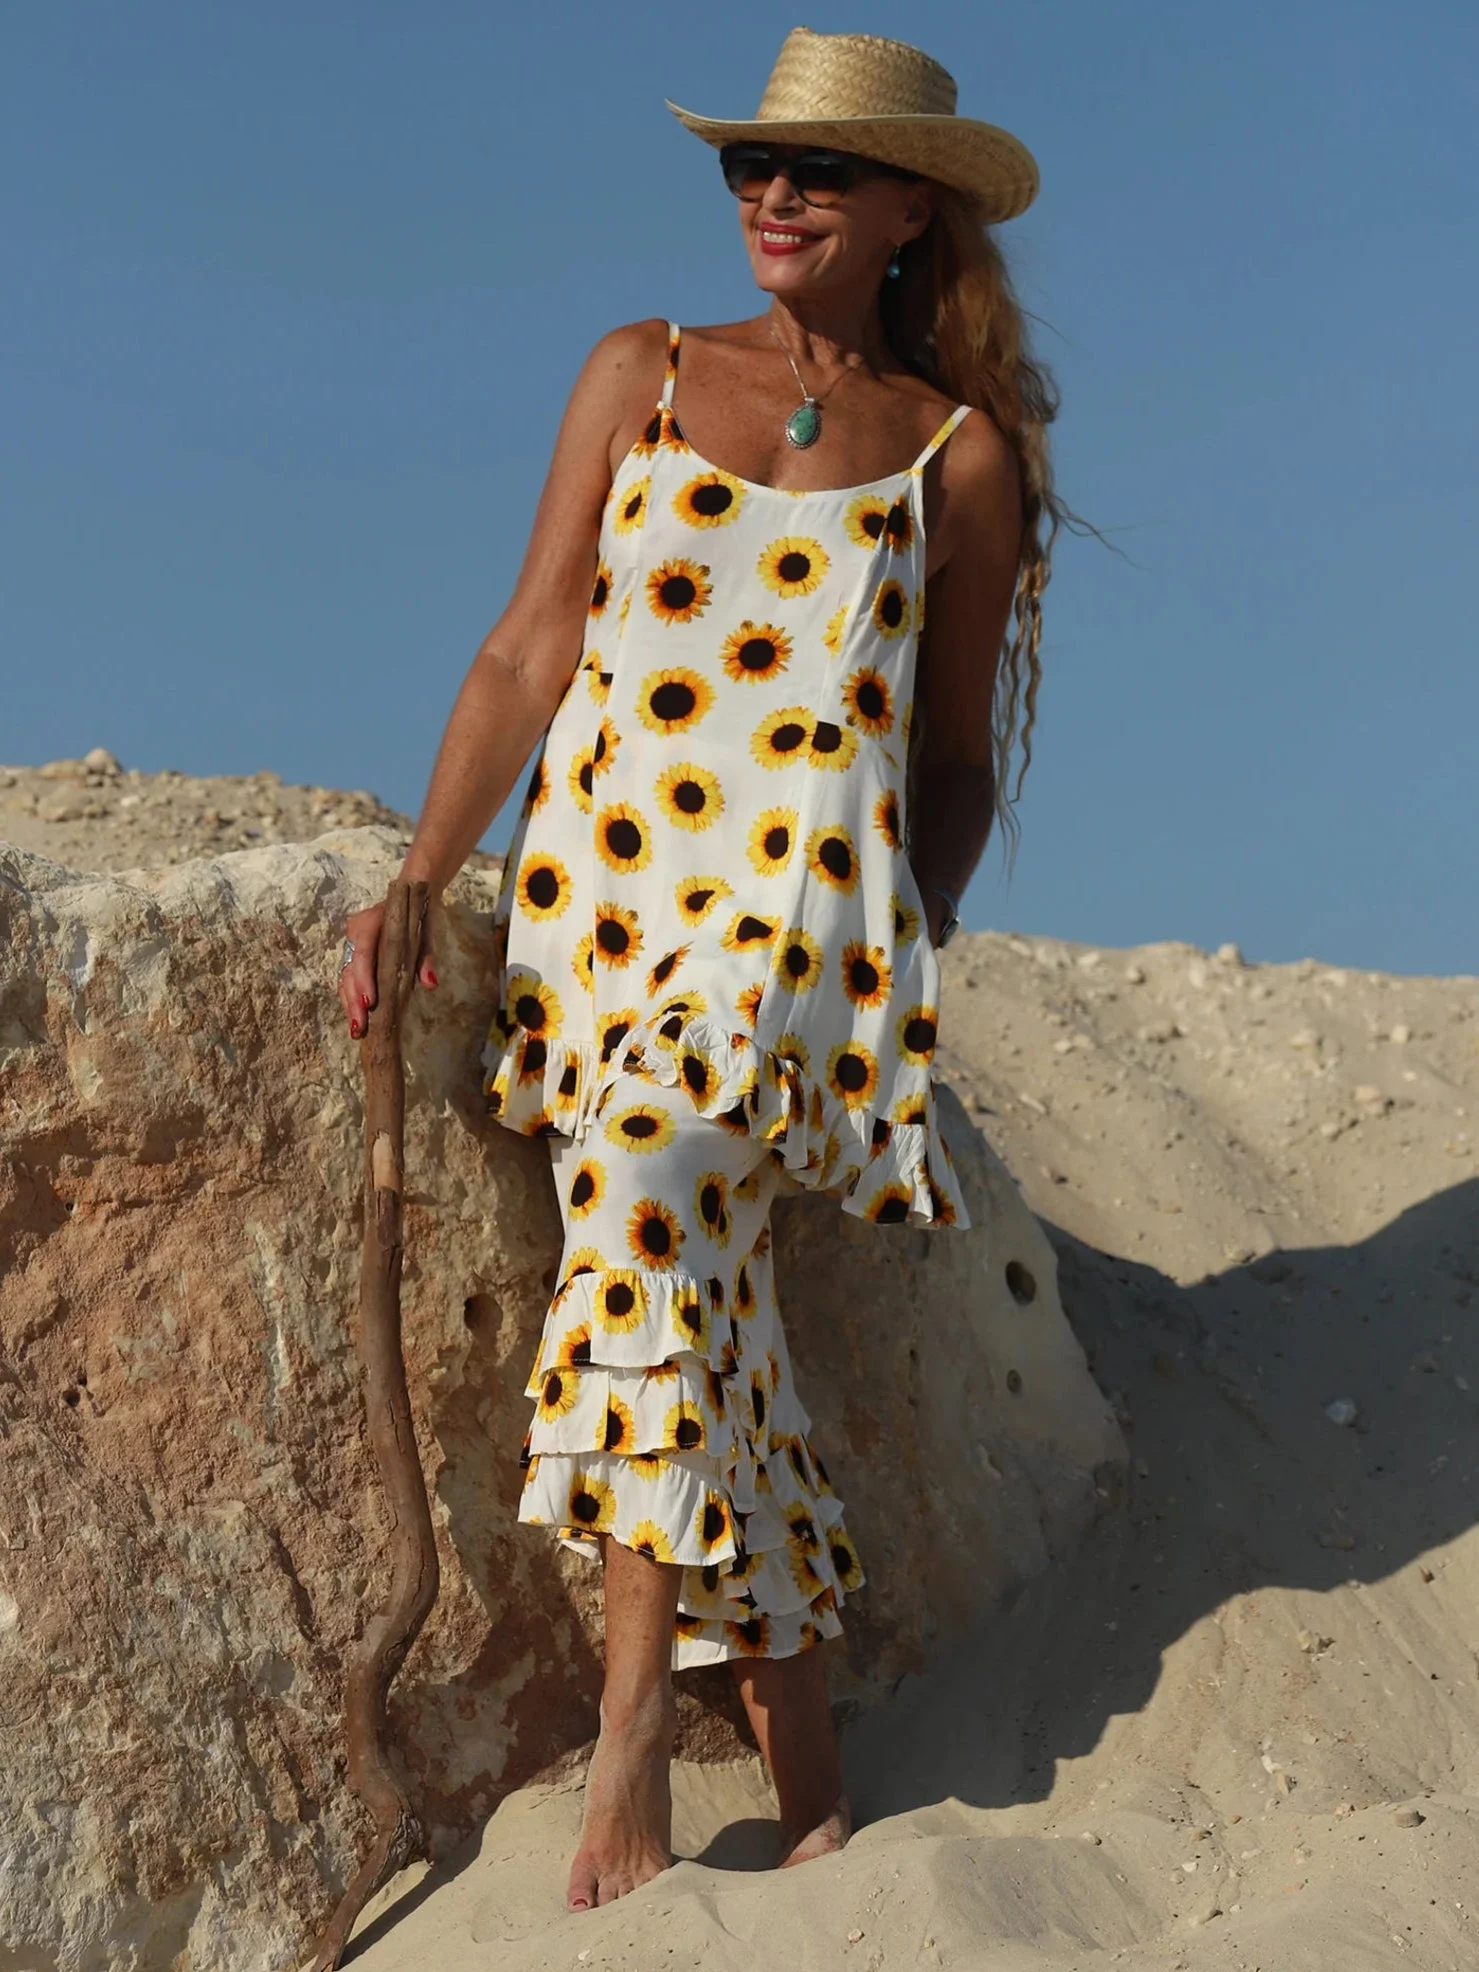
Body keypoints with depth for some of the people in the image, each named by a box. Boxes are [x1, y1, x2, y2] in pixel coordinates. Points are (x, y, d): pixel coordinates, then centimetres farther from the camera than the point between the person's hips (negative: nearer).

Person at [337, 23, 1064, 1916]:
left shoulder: (963, 452, 9)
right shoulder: (640, 374, 13)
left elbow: (958, 760, 14)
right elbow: (531, 650, 8)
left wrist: (909, 949, 2)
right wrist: (413, 883, -1)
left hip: (804, 905, -2)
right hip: (603, 886, 3)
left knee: (646, 1197, -29)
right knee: (702, 1324, -8)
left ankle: (633, 1711, -25)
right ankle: (805, 1772, 1)